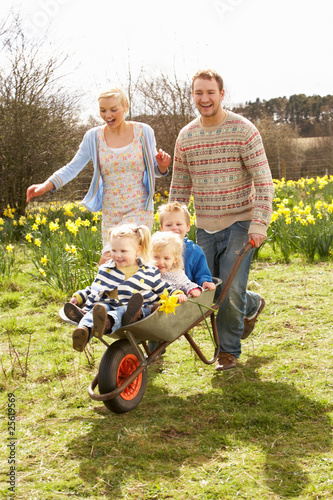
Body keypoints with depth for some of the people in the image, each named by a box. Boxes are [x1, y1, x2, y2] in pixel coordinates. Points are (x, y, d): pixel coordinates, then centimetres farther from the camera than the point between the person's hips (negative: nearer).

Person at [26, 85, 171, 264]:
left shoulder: (143, 132, -1)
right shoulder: (94, 137, 2)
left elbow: (153, 169, 10)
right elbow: (73, 168, 4)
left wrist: (162, 166, -14)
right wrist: (45, 186, -11)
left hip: (139, 210, -3)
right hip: (110, 214, 3)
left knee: (107, 262, -20)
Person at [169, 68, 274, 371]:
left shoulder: (243, 130, -9)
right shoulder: (186, 136, 4)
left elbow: (263, 181, -11)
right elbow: (179, 187, 11)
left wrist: (260, 223, -21)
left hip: (240, 224, -5)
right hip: (205, 228, 5)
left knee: (230, 288, -9)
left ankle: (229, 350, 14)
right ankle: (251, 305, 39)